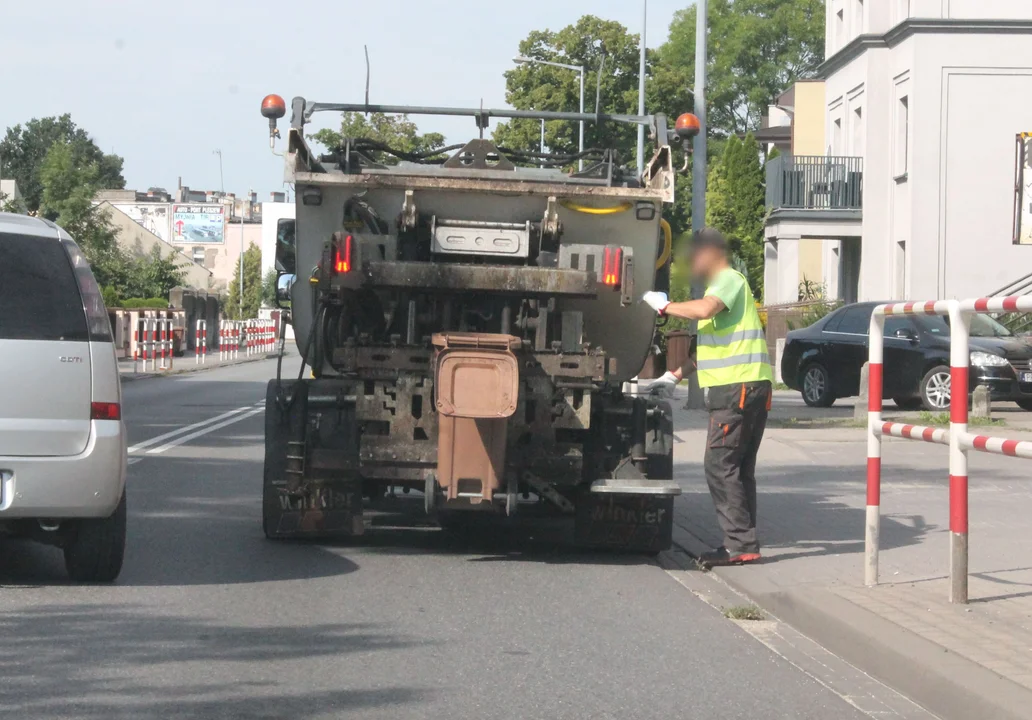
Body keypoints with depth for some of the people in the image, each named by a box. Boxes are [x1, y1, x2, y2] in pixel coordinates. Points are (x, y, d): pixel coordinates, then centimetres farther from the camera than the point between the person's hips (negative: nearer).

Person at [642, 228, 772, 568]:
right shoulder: (722, 284, 25)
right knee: (739, 467, 11)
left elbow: (704, 309, -28)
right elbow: (711, 343, 31)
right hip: (748, 387, 11)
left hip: (737, 386, -11)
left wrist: (665, 306, -14)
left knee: (720, 465, -11)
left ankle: (741, 544, -12)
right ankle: (744, 544, 12)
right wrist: (677, 374, 28)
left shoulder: (729, 280, -7)